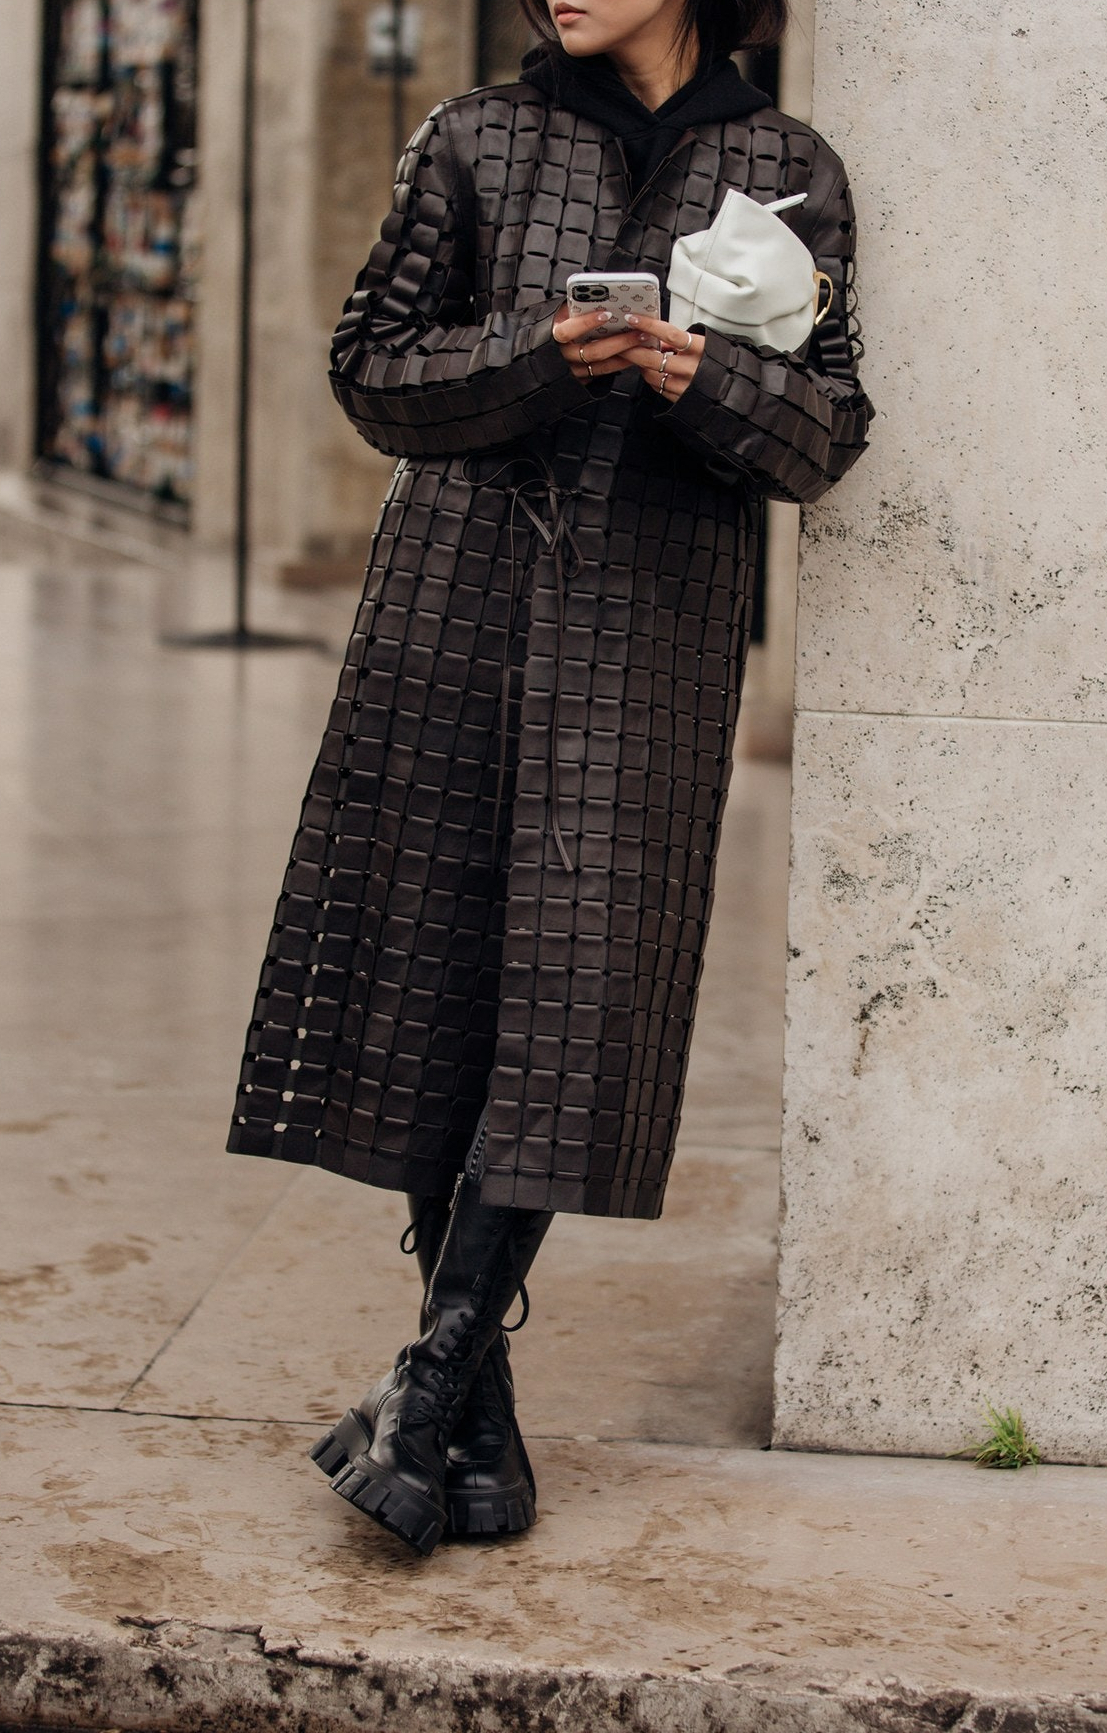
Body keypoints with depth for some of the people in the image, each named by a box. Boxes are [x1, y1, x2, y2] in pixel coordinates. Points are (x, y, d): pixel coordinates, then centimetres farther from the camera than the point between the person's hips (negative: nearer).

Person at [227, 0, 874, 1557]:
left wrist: (710, 380, -14)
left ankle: (435, 1374, -1)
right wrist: (542, 356, -11)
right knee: (441, 983, 0)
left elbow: (830, 433, 6)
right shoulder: (475, 144, 9)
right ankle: (480, 1417, 11)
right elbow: (372, 368, 6)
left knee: (576, 988, -9)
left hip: (648, 637, 0)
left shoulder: (790, 175, 8)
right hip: (460, 611, 1)